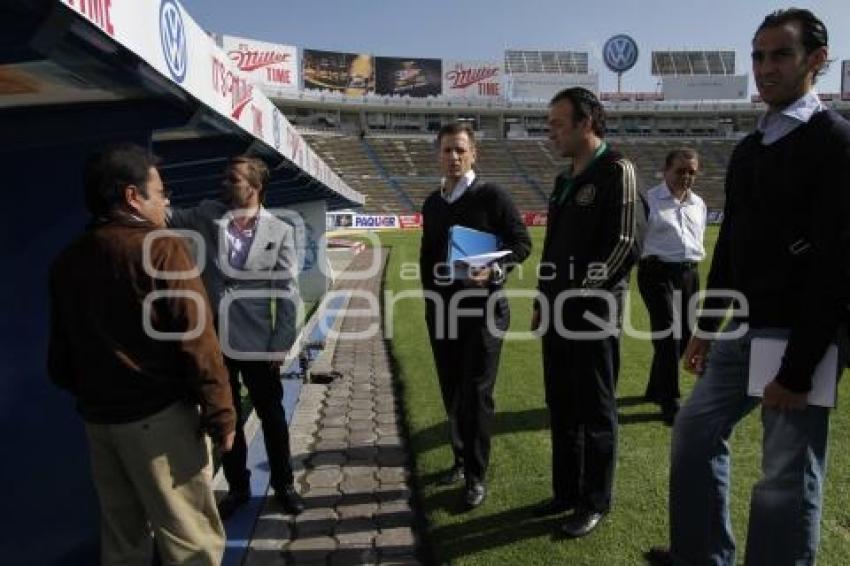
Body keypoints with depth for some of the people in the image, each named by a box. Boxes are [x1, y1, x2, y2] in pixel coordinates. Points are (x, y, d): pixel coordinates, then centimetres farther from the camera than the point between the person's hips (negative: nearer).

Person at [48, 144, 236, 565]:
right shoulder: (161, 247, -12)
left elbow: (60, 354, 14)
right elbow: (196, 341, -18)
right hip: (158, 416, -7)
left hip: (97, 419, 8)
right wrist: (220, 415, -12)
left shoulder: (67, 261, 8)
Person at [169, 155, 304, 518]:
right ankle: (237, 487, 35)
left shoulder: (279, 231, -5)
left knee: (272, 417, 13)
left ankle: (283, 484, 33)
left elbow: (288, 291, -5)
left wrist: (281, 343, -8)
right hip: (215, 341, 2)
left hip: (257, 343, -2)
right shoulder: (206, 215, 4)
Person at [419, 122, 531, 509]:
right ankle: (461, 459, 31)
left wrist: (495, 270, -22)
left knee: (476, 393, -2)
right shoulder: (432, 203, 11)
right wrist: (430, 292, 11)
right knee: (452, 392, 13)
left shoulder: (492, 195, -6)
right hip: (442, 309, 6)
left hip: (482, 307, -5)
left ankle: (476, 476, 10)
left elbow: (522, 243, -6)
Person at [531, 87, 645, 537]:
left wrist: (581, 294, -14)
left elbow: (627, 244, -17)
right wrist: (542, 301, 14)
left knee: (595, 412, 5)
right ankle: (566, 491, 31)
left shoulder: (616, 170, -9)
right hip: (559, 314, 8)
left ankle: (594, 503, 21)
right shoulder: (566, 179, 15)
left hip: (593, 314, -8)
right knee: (562, 409, 15)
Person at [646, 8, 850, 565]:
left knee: (788, 476, 3)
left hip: (798, 337, -8)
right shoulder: (748, 149, 12)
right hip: (742, 329, 8)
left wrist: (799, 367, -19)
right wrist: (706, 325, 16)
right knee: (695, 432, 15)